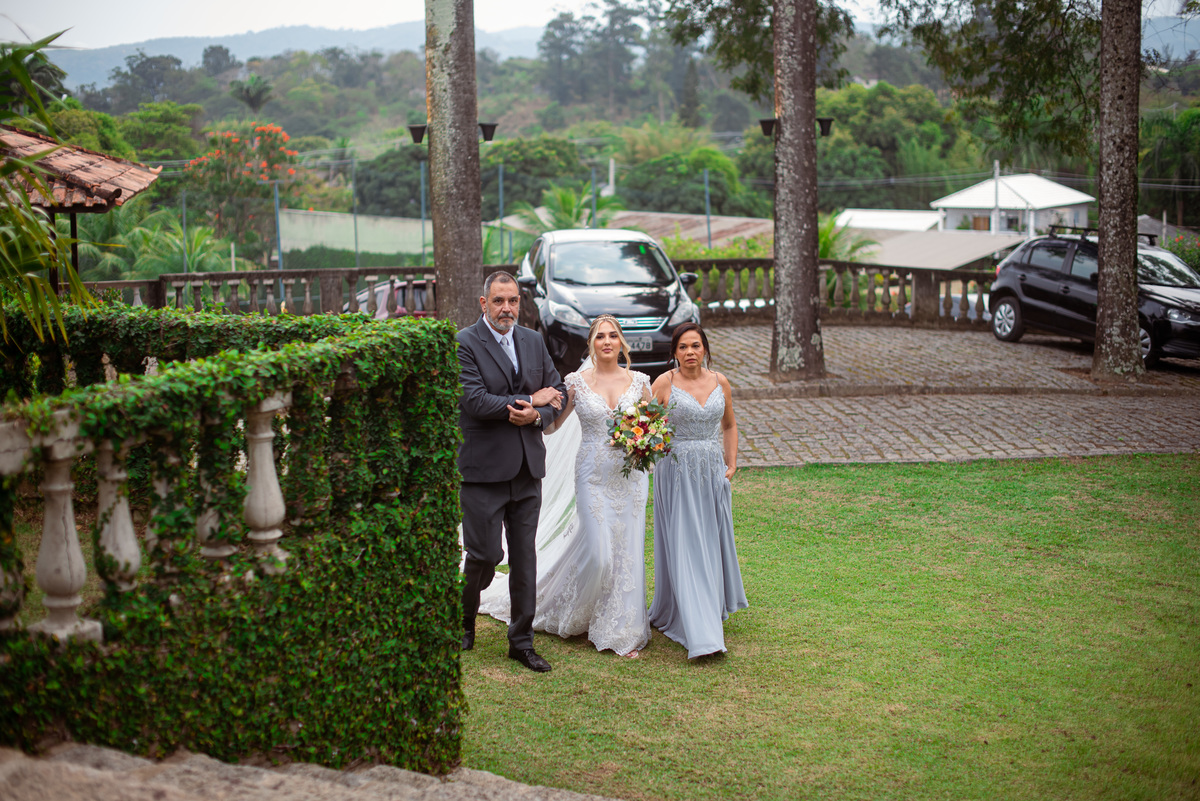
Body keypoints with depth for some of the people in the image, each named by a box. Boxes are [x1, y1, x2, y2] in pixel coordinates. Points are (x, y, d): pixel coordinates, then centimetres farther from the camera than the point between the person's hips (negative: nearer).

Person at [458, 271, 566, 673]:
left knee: (525, 556, 8)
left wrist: (536, 415, -11)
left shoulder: (534, 342, 11)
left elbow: (557, 395, 11)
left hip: (527, 467, 5)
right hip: (483, 469, -5)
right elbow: (475, 401, -18)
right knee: (486, 554, -3)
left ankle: (522, 640, 18)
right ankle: (464, 619, 25)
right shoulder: (464, 344, -8)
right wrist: (531, 399, -11)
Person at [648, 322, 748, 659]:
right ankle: (698, 633, -9)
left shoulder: (720, 382, 7)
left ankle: (711, 613, 30)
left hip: (712, 472, 4)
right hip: (677, 470, -4)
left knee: (712, 543, 10)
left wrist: (732, 463, 10)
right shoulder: (664, 383, -5)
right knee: (684, 546, -7)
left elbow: (729, 425, 18)